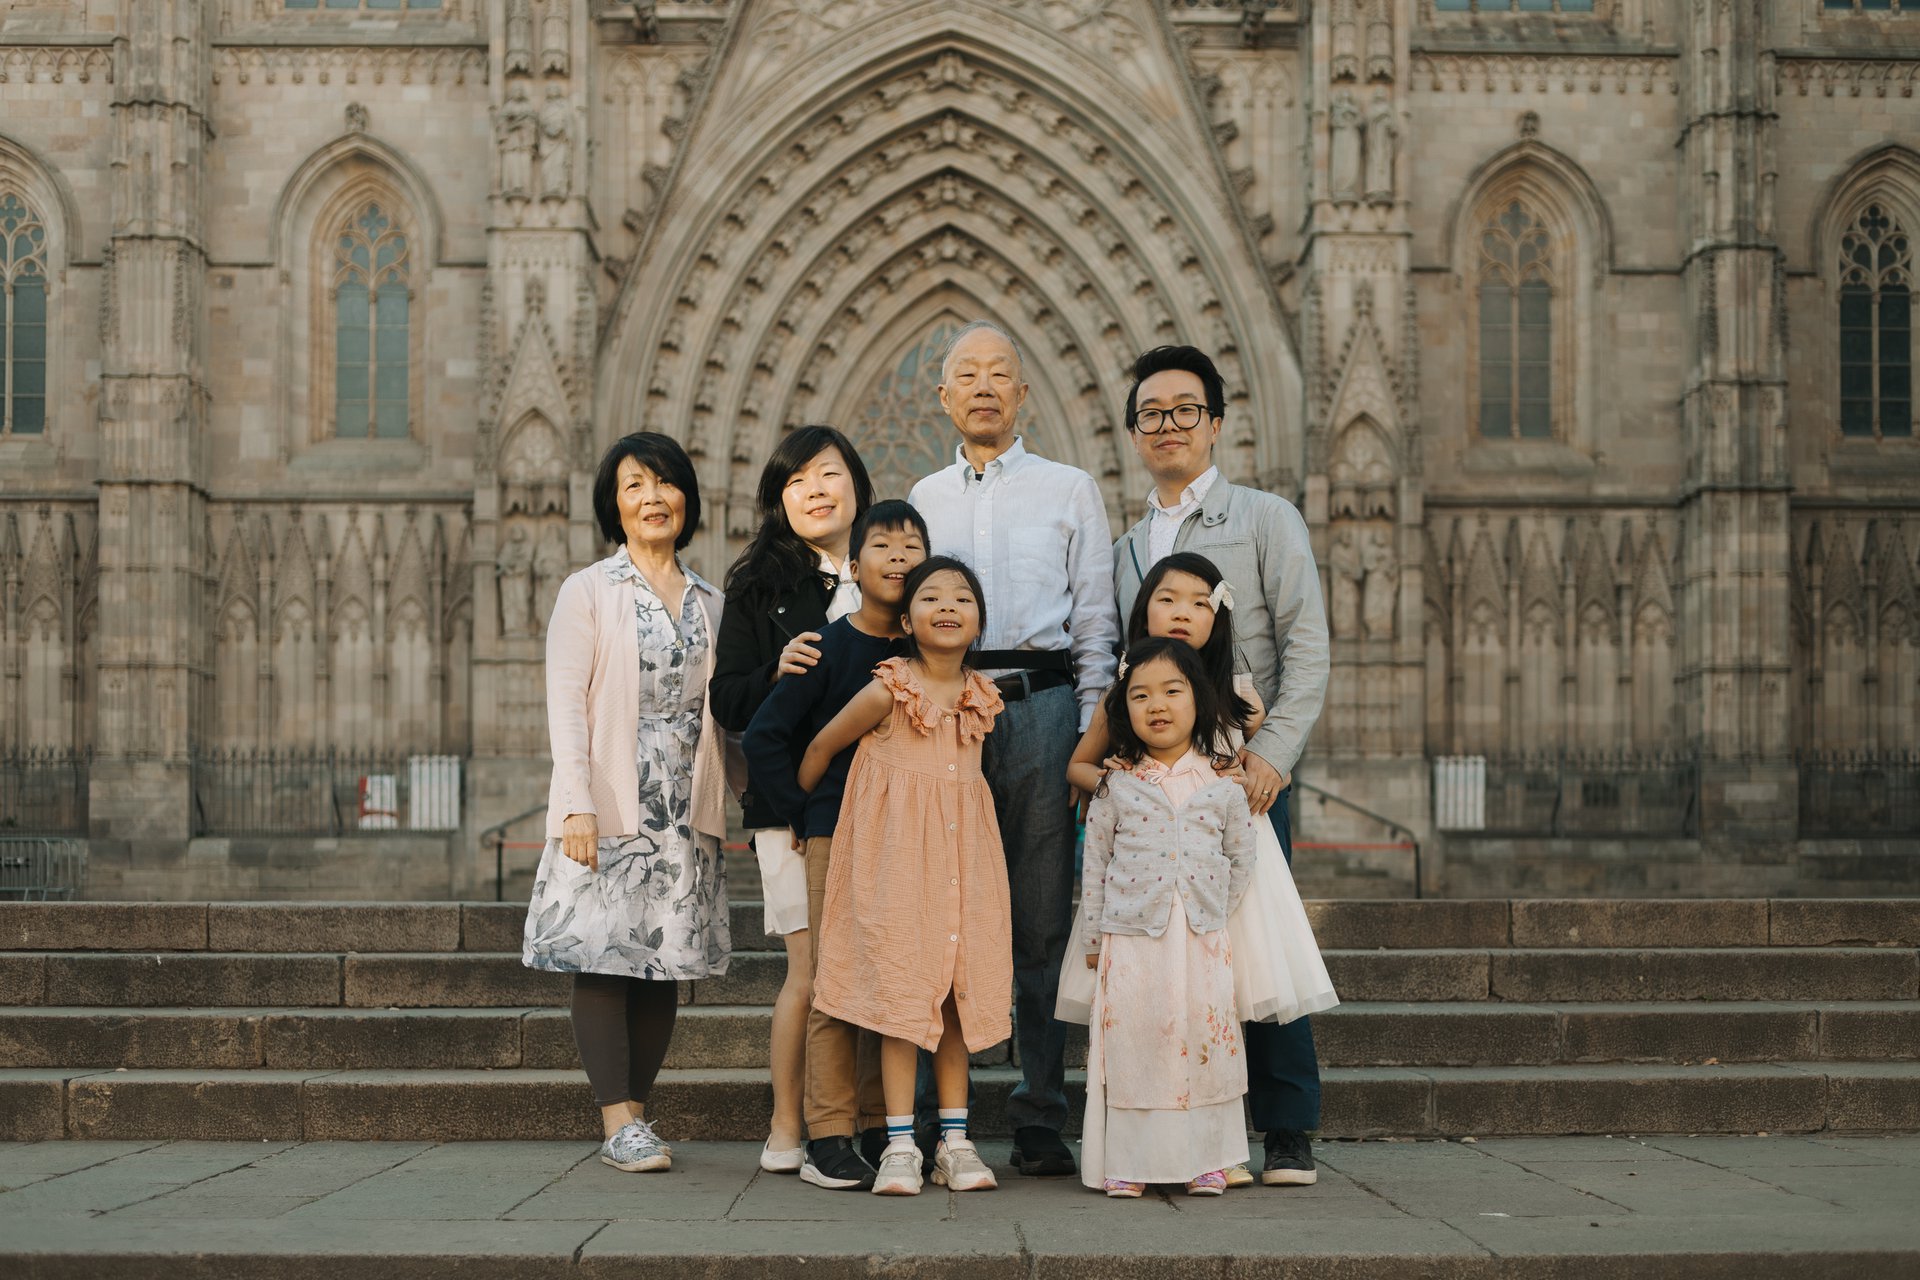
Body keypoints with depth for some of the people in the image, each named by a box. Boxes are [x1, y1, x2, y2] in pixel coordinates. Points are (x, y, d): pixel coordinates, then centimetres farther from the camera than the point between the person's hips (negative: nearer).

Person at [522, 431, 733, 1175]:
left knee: (666, 959, 3)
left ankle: (636, 1112, 11)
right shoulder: (588, 592, 2)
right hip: (609, 807, -4)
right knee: (604, 954, -5)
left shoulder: (710, 604, 14)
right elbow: (566, 702, -5)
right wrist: (578, 805, -14)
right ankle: (619, 1121, -2)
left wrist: (727, 805, 3)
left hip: (685, 809, 4)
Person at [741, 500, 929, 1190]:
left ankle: (880, 1132, 16)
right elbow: (763, 737, -6)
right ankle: (828, 1140, 0)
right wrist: (802, 816, -5)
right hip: (835, 835, -4)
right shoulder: (828, 648, -6)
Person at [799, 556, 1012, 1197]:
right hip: (896, 857, -4)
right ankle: (900, 1146, 2)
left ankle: (955, 1141, 14)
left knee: (956, 994, 7)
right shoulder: (887, 692, -9)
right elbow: (822, 745, 3)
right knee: (899, 992, -4)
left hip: (962, 859, 5)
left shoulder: (982, 699, 5)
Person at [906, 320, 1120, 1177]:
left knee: (1043, 920, -2)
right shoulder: (923, 499, 18)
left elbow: (1096, 624, 7)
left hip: (1040, 704, -2)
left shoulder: (1070, 491, 11)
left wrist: (1091, 736, -2)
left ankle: (1041, 1120, 3)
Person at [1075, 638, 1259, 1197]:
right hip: (1131, 941, -1)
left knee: (1204, 1040, 1)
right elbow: (1095, 865, 6)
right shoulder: (1115, 787, 2)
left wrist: (1215, 913, 4)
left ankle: (1206, 1159, 12)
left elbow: (1240, 858, 10)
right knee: (1130, 1042, -2)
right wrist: (1094, 937, 4)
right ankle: (1126, 1162, 7)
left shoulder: (1221, 785, 4)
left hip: (1202, 940, 1)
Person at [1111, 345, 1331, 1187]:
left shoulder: (1266, 520, 6)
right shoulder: (1125, 548, 20)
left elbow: (1306, 645, -2)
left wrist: (1273, 753, -14)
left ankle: (1287, 1134, 2)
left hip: (1240, 770, -4)